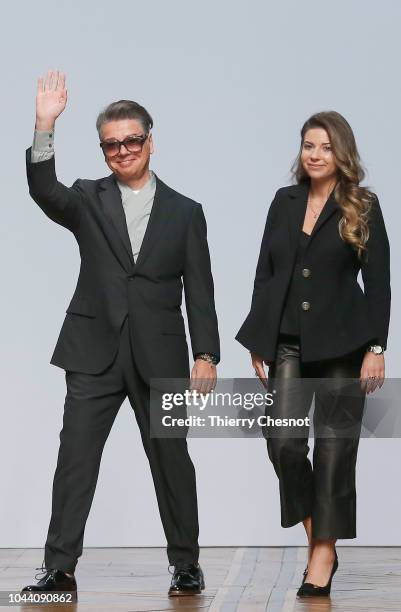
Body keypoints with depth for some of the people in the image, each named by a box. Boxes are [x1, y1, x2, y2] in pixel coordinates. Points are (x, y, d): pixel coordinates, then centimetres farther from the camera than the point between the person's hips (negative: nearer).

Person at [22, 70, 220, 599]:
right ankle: (60, 567, -1)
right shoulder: (88, 201, 7)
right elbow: (45, 191, -15)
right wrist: (45, 128, -27)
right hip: (95, 353, 0)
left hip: (159, 356, 0)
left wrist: (206, 355, -5)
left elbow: (199, 291, 4)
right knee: (75, 457, -4)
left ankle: (186, 564, 20)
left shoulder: (184, 212, 7)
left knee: (171, 459, 7)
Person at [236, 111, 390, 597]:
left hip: (341, 343, -3)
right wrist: (257, 340, 6)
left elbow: (377, 283, -4)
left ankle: (324, 552, 10)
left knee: (334, 446, 1)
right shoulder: (284, 202, 8)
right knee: (283, 441, -8)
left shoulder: (363, 207, -2)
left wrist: (376, 348, -11)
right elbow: (265, 273, 10)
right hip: (287, 342, 3)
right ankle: (314, 533, 13)